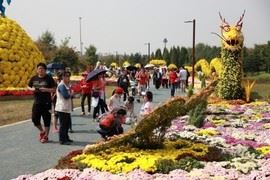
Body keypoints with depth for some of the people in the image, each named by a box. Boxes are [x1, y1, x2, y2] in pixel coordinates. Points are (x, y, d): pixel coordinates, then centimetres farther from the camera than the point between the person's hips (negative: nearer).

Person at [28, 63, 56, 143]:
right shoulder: (34, 78, 7)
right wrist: (32, 89, -5)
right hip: (36, 102, 4)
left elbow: (54, 89, -4)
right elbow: (28, 87, 17)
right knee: (34, 118, 3)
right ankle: (42, 131, 30)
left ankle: (46, 136, 15)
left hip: (46, 103, -4)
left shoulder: (49, 78, -4)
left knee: (46, 120, 2)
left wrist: (46, 89, -20)